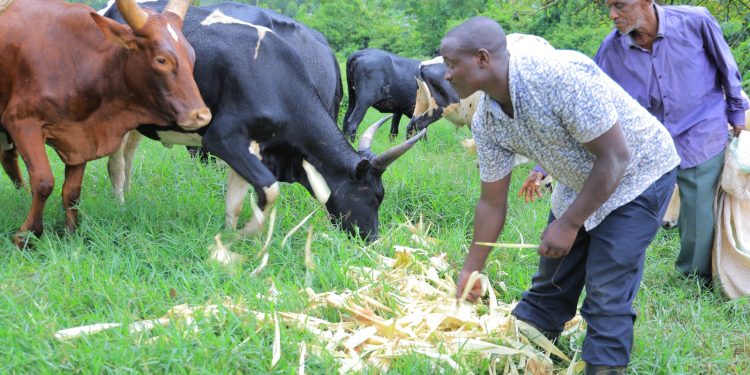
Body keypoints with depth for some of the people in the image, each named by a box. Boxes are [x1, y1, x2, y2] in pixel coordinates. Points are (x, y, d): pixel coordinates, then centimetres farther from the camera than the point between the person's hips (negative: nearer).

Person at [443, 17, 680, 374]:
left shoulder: (560, 75, -35)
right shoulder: (486, 121, -11)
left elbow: (615, 157, -30)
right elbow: (492, 202, 2)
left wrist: (568, 225, -25)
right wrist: (470, 271, 5)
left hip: (638, 173, -7)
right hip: (579, 184, 7)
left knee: (607, 292, -11)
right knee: (551, 282, 14)